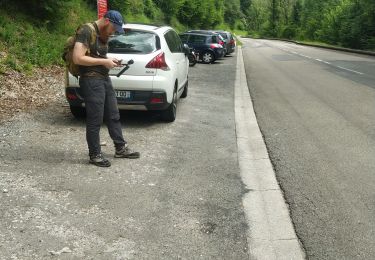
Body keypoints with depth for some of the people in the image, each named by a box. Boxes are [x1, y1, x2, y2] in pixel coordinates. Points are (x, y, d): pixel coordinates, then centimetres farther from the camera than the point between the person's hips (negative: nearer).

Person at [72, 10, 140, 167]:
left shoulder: (104, 35, 13)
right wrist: (104, 62, -17)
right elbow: (78, 58, -22)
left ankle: (121, 148, 25)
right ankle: (95, 155, 11)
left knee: (113, 116, 14)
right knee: (95, 120, -2)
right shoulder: (86, 31, -14)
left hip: (105, 79, 9)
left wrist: (110, 61, 4)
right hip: (91, 81, -9)